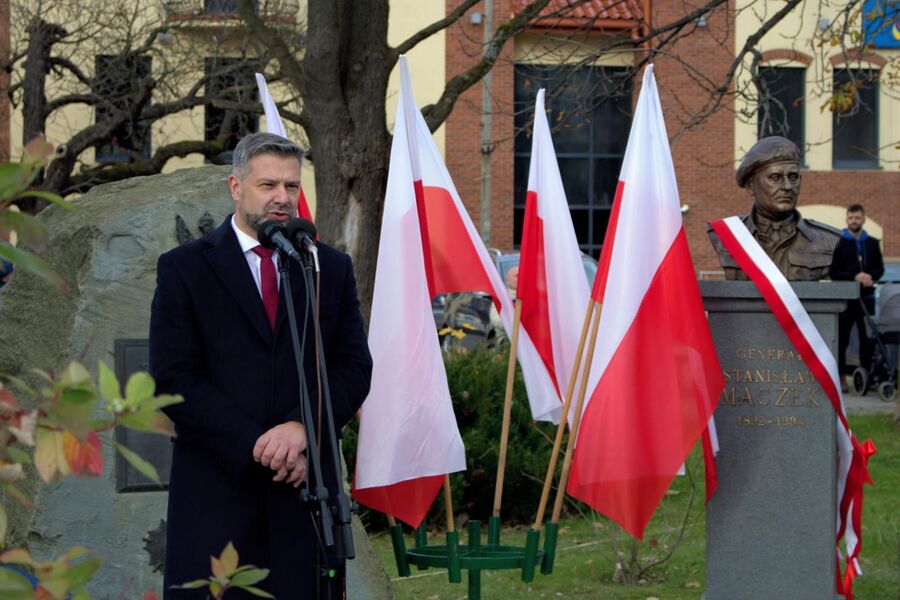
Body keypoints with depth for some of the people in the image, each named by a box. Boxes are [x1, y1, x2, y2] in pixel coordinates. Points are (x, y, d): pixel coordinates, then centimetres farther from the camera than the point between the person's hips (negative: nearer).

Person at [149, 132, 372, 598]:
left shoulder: (332, 268, 12)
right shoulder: (184, 268, 2)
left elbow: (354, 367, 7)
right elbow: (173, 381, -5)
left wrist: (301, 426, -12)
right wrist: (257, 446, -11)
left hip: (303, 484, 2)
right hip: (215, 488, -2)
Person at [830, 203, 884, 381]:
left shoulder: (872, 243, 10)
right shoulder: (839, 243, 0)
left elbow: (880, 268, 12)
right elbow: (833, 272, -4)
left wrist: (871, 277, -10)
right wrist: (854, 277, -17)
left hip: (867, 297, 3)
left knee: (867, 339, 6)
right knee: (841, 339, -1)